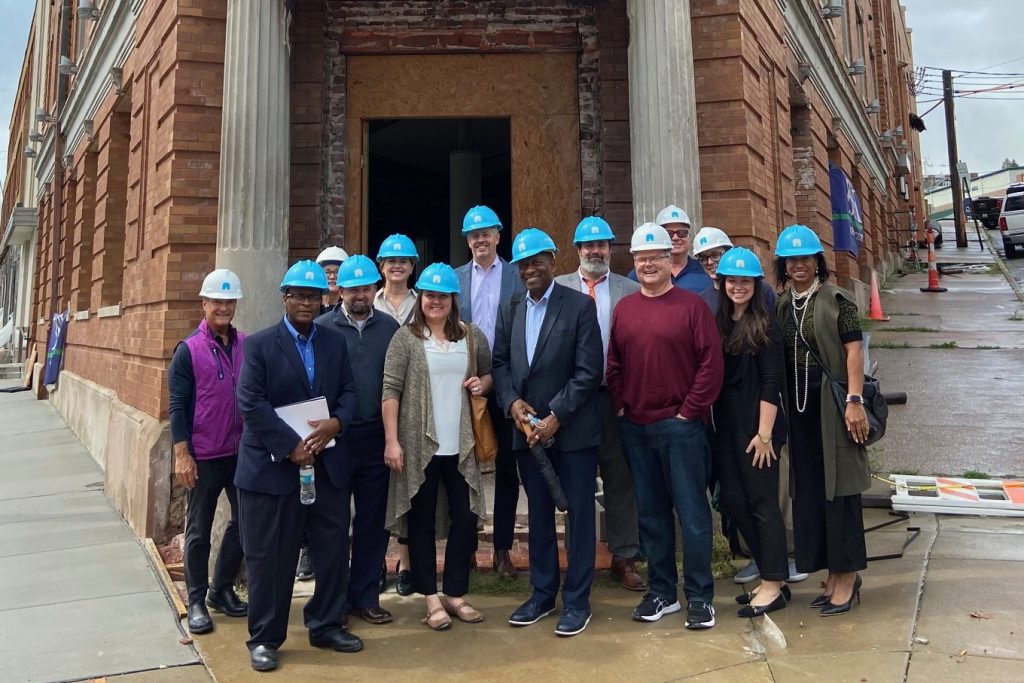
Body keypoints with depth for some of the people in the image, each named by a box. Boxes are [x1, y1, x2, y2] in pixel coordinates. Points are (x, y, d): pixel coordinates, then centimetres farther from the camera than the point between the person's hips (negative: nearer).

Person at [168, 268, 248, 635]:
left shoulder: (248, 345, 2)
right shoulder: (189, 350, -7)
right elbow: (177, 406, -8)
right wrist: (182, 454, -13)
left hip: (243, 451, 4)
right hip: (204, 456, -4)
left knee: (246, 522, 11)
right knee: (199, 531, 9)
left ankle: (222, 589, 30)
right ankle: (197, 601, 23)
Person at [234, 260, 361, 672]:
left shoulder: (335, 342, 9)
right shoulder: (259, 344, -5)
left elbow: (348, 391, 7)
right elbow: (250, 403, -13)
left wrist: (335, 424, -15)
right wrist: (291, 446, -18)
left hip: (328, 463, 5)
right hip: (272, 466, -4)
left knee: (333, 549, 11)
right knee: (269, 556, 5)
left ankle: (326, 626, 29)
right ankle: (265, 638, 21)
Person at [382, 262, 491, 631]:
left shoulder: (472, 336, 7)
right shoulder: (405, 338, -3)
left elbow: (489, 373, 20)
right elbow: (390, 391, -7)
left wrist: (483, 383, -4)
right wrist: (392, 441, -13)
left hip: (460, 445, 3)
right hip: (419, 445, -3)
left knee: (466, 517, 7)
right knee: (422, 521, 8)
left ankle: (455, 593, 24)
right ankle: (431, 597, 21)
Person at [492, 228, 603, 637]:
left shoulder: (580, 305, -6)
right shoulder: (510, 310, 10)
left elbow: (589, 372, -11)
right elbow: (500, 362, 9)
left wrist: (556, 415, -16)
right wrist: (512, 402, -9)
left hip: (573, 429, -4)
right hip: (528, 429, 5)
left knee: (579, 515, 5)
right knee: (538, 515, 14)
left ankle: (577, 600, 17)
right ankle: (542, 594, 28)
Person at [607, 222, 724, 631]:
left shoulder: (691, 305, -4)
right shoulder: (624, 309, 9)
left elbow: (711, 363, -7)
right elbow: (613, 365, 12)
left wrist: (690, 410, -9)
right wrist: (620, 406, 3)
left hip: (680, 425, -4)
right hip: (635, 428, 4)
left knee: (692, 513, 2)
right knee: (651, 514, 12)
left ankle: (699, 597, 15)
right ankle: (662, 592, 25)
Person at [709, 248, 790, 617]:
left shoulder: (764, 323, -7)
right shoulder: (718, 322, 8)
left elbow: (771, 382, -11)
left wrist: (764, 433, -15)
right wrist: (713, 424, 5)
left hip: (755, 424, -6)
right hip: (725, 424, 6)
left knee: (762, 502, 1)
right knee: (733, 500, 10)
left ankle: (773, 586, 15)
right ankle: (771, 576, 25)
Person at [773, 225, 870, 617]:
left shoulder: (836, 299, -5)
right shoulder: (782, 306, 11)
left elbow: (853, 350, -11)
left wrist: (854, 400, -19)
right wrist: (780, 409, 9)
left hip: (831, 402, -6)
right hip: (798, 406, 6)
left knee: (838, 487, 0)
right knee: (809, 489, 10)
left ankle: (846, 575, 13)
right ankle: (835, 575, 24)